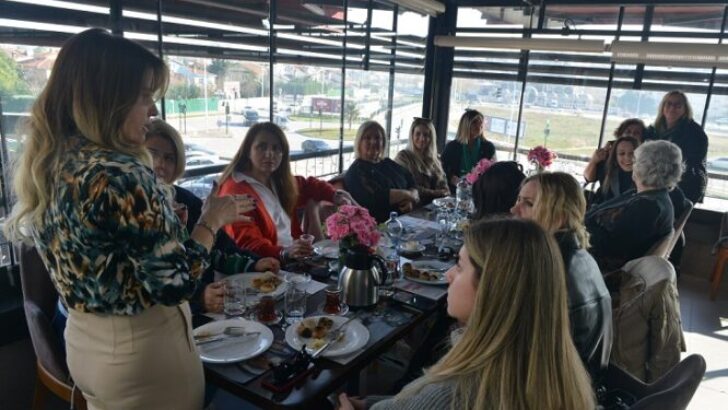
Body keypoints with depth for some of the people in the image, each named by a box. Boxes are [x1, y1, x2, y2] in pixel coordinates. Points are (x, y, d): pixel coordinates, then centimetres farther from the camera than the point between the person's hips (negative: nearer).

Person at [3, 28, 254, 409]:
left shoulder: (46, 163, 0)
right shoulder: (120, 175, -27)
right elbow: (175, 283, -25)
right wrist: (212, 220, -11)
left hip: (84, 343, 8)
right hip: (142, 350, -8)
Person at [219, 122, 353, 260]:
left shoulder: (279, 182, 14)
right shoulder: (235, 190, -11)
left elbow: (307, 185, 34)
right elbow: (247, 243, -21)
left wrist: (335, 195, 17)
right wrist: (285, 252, -37)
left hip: (296, 259, 8)